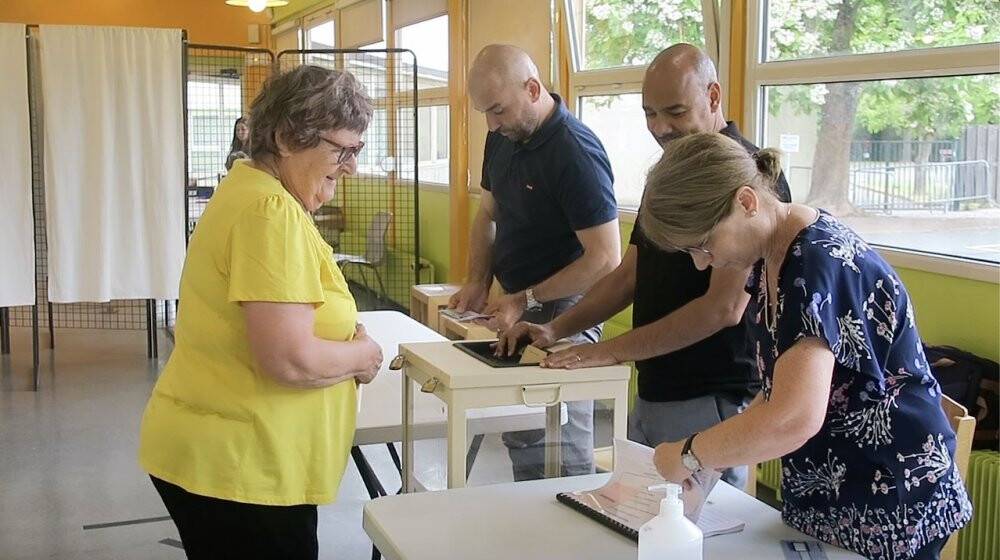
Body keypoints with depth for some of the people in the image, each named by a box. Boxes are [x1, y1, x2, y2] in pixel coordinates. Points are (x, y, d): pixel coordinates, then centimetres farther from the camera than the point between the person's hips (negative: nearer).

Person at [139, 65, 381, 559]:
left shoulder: (251, 189, 11)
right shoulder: (272, 213, -21)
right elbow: (291, 360, -27)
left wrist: (344, 338, 5)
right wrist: (362, 355, -8)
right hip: (238, 464, -10)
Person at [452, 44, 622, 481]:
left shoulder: (575, 153, -22)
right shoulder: (502, 137, 4)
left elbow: (605, 260, -24)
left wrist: (526, 300, -20)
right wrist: (477, 282, 2)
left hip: (560, 318, -8)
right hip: (517, 312, 8)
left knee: (561, 455, 0)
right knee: (520, 438, 17)